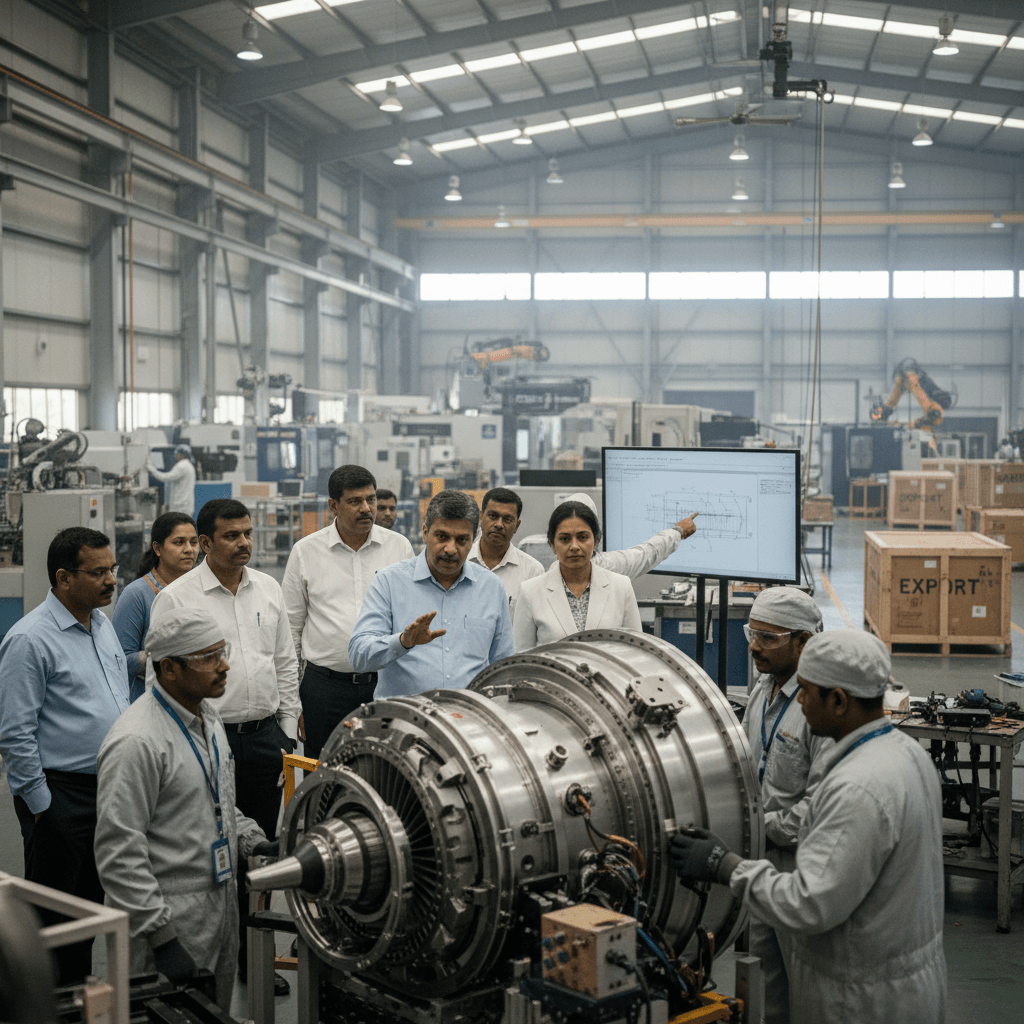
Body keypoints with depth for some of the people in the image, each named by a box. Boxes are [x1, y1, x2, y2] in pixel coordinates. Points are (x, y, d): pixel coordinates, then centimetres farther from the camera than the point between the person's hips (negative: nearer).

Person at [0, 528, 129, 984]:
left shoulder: (103, 624, 9)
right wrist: (41, 805, -15)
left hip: (109, 788, 8)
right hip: (61, 793, -8)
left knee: (91, 903, 17)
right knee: (53, 914, 2)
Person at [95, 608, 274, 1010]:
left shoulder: (207, 717, 8)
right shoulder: (137, 742, -22)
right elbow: (119, 850, -23)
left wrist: (251, 841, 5)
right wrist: (160, 937, -24)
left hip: (220, 912, 9)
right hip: (169, 922, -9)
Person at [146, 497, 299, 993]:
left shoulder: (268, 589, 8)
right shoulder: (175, 597, -6)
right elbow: (160, 678, -6)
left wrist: (287, 732, 10)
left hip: (265, 735, 5)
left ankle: (251, 956, 23)